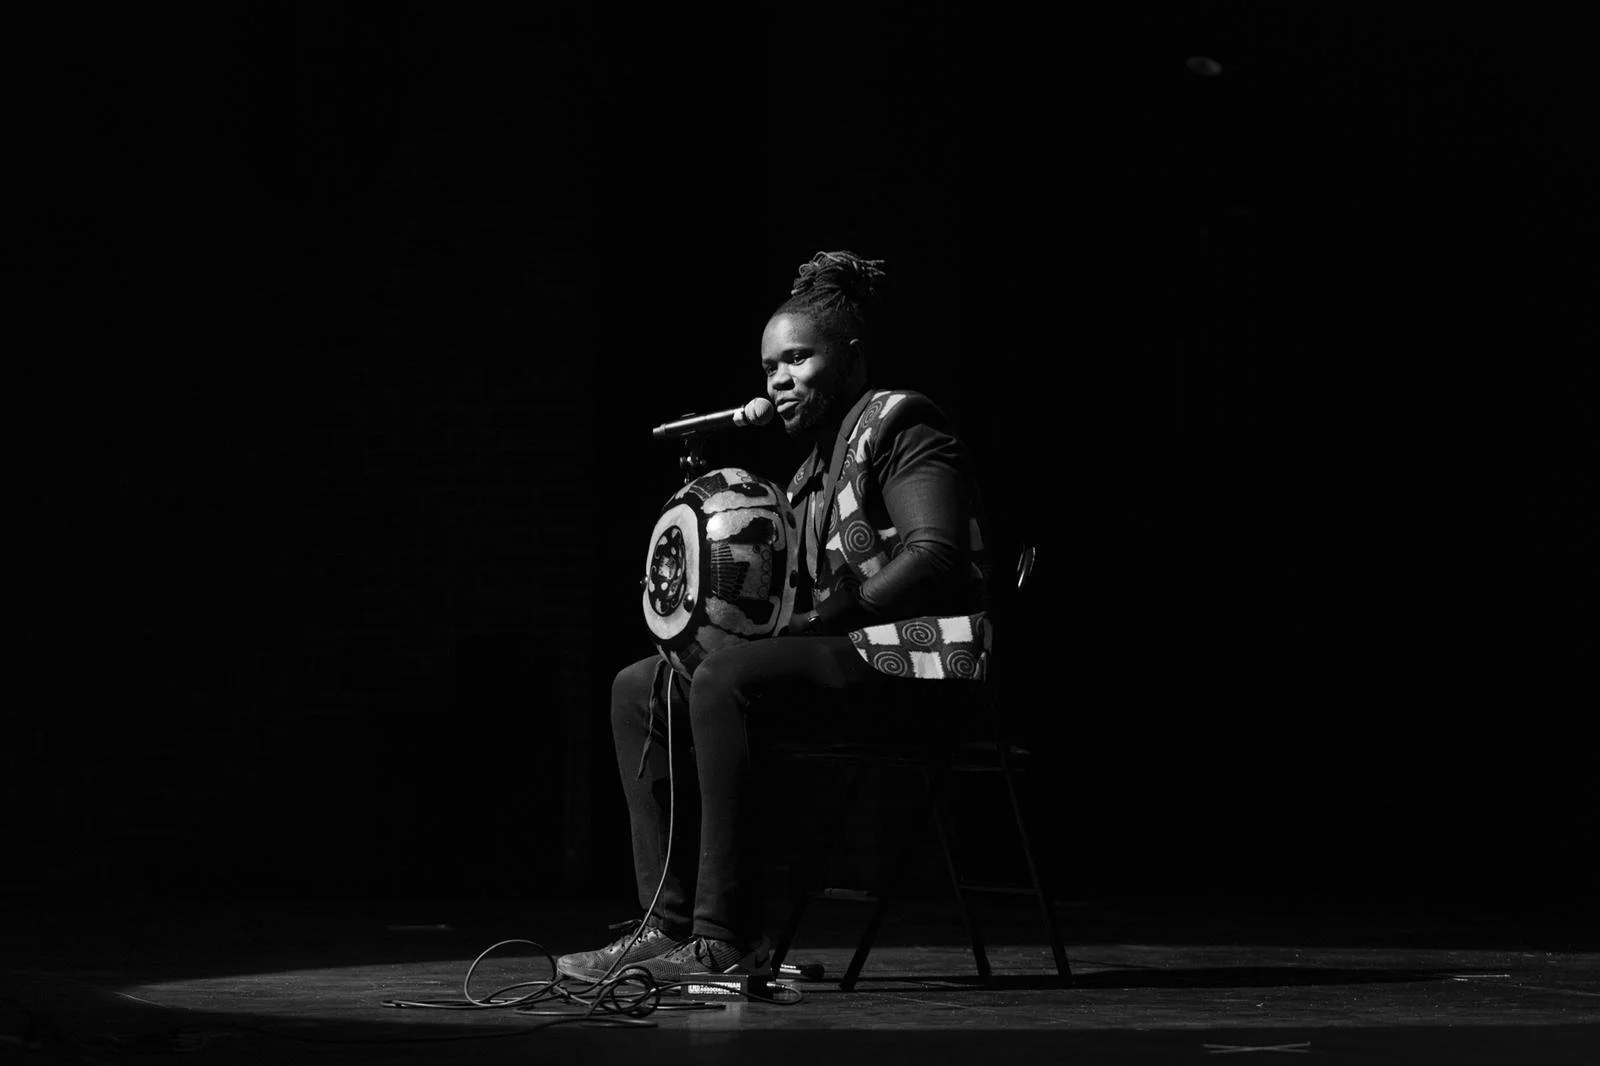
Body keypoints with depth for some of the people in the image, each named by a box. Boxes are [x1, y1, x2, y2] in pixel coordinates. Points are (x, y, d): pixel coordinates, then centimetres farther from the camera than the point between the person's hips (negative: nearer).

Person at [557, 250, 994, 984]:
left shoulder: (900, 425, -5)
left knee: (724, 681, -32)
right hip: (840, 651, 10)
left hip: (916, 653, -10)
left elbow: (937, 559, -20)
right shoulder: (817, 462, 23)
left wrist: (818, 615, -24)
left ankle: (727, 941, -32)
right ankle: (668, 923, -9)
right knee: (640, 690, 0)